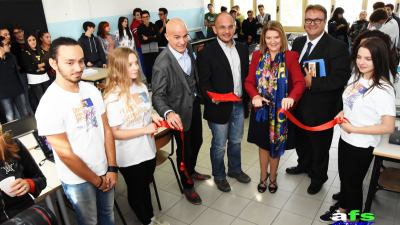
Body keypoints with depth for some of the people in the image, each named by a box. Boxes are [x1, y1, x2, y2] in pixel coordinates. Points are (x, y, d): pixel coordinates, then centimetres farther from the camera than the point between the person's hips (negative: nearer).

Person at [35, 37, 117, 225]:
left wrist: (112, 168, -4)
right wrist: (96, 180, -9)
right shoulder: (49, 104, -21)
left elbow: (106, 129, 0)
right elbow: (65, 153, -18)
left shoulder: (92, 90, -4)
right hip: (77, 180, -4)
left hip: (104, 171, 5)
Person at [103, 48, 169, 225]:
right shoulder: (113, 98, -23)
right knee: (136, 190, 19)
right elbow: (114, 133, -23)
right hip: (130, 156, -6)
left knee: (146, 185, 26)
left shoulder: (141, 87, -2)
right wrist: (145, 130, -24)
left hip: (147, 149, 6)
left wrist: (153, 116, -8)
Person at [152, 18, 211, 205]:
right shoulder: (162, 64, -29)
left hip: (195, 105, 7)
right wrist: (168, 113, -47)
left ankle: (191, 171, 53)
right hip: (180, 112, -7)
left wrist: (199, 95, 10)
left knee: (197, 142, 25)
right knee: (184, 149, 11)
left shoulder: (188, 48, -7)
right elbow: (158, 95, -29)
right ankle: (187, 186, 37)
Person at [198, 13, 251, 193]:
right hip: (220, 107, -5)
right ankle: (219, 176, 34)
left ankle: (235, 169, 44)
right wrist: (212, 96, -31)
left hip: (239, 105, 5)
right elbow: (204, 82, -13)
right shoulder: (207, 52, -13)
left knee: (236, 141, 22)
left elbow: (246, 75, 11)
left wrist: (247, 97, 5)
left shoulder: (242, 48, 5)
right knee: (219, 146, 11)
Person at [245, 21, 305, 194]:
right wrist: (255, 96, -24)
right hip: (261, 108, 2)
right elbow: (249, 81, -4)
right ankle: (263, 176, 40)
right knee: (263, 143, 17)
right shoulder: (257, 56, 0)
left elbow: (300, 82, -19)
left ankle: (272, 176, 40)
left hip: (280, 109, -2)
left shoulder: (291, 57, -8)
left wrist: (291, 97, -40)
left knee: (276, 144, 15)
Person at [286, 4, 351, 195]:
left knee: (319, 145, 14)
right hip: (299, 104, 6)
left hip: (320, 108, -6)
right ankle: (304, 164, 51)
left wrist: (312, 82, -26)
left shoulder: (337, 47, -16)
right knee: (301, 139, 25)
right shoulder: (298, 42, 4)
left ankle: (318, 177, 37)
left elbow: (340, 78, -22)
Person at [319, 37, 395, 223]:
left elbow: (388, 127, -26)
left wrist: (354, 129, -21)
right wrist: (342, 114, -4)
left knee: (353, 183, 14)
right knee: (344, 178, 25)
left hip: (362, 146, -7)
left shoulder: (383, 89, -24)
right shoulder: (355, 77, -1)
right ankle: (342, 210, 49)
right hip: (345, 139, 7)